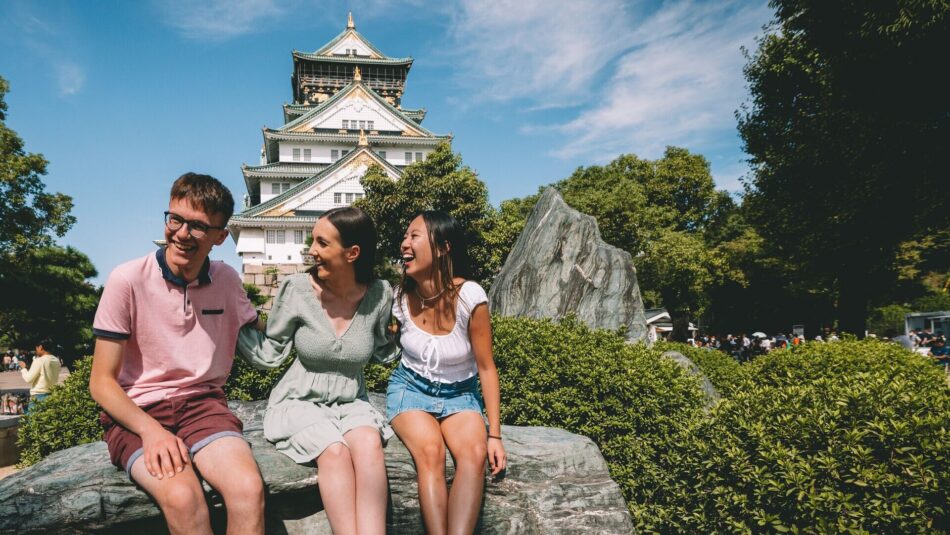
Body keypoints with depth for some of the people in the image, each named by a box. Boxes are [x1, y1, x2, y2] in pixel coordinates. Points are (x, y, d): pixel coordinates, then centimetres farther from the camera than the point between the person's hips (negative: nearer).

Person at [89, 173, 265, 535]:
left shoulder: (226, 280, 5)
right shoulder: (128, 281, -6)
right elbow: (102, 382, -4)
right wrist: (151, 430, -19)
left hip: (202, 402, 3)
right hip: (137, 410, -2)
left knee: (249, 490, -28)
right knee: (182, 497, -34)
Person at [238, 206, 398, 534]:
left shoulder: (379, 295, -5)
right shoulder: (296, 289, -8)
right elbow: (268, 355, 0)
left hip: (351, 403, 2)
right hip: (300, 402, -1)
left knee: (369, 443, -33)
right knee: (335, 451, -33)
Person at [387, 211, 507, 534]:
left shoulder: (469, 296, -19)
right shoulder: (401, 296, -9)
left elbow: (486, 368, -11)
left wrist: (495, 434, -12)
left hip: (459, 393, -1)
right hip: (410, 388, 1)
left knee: (475, 453, -31)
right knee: (430, 452, -29)